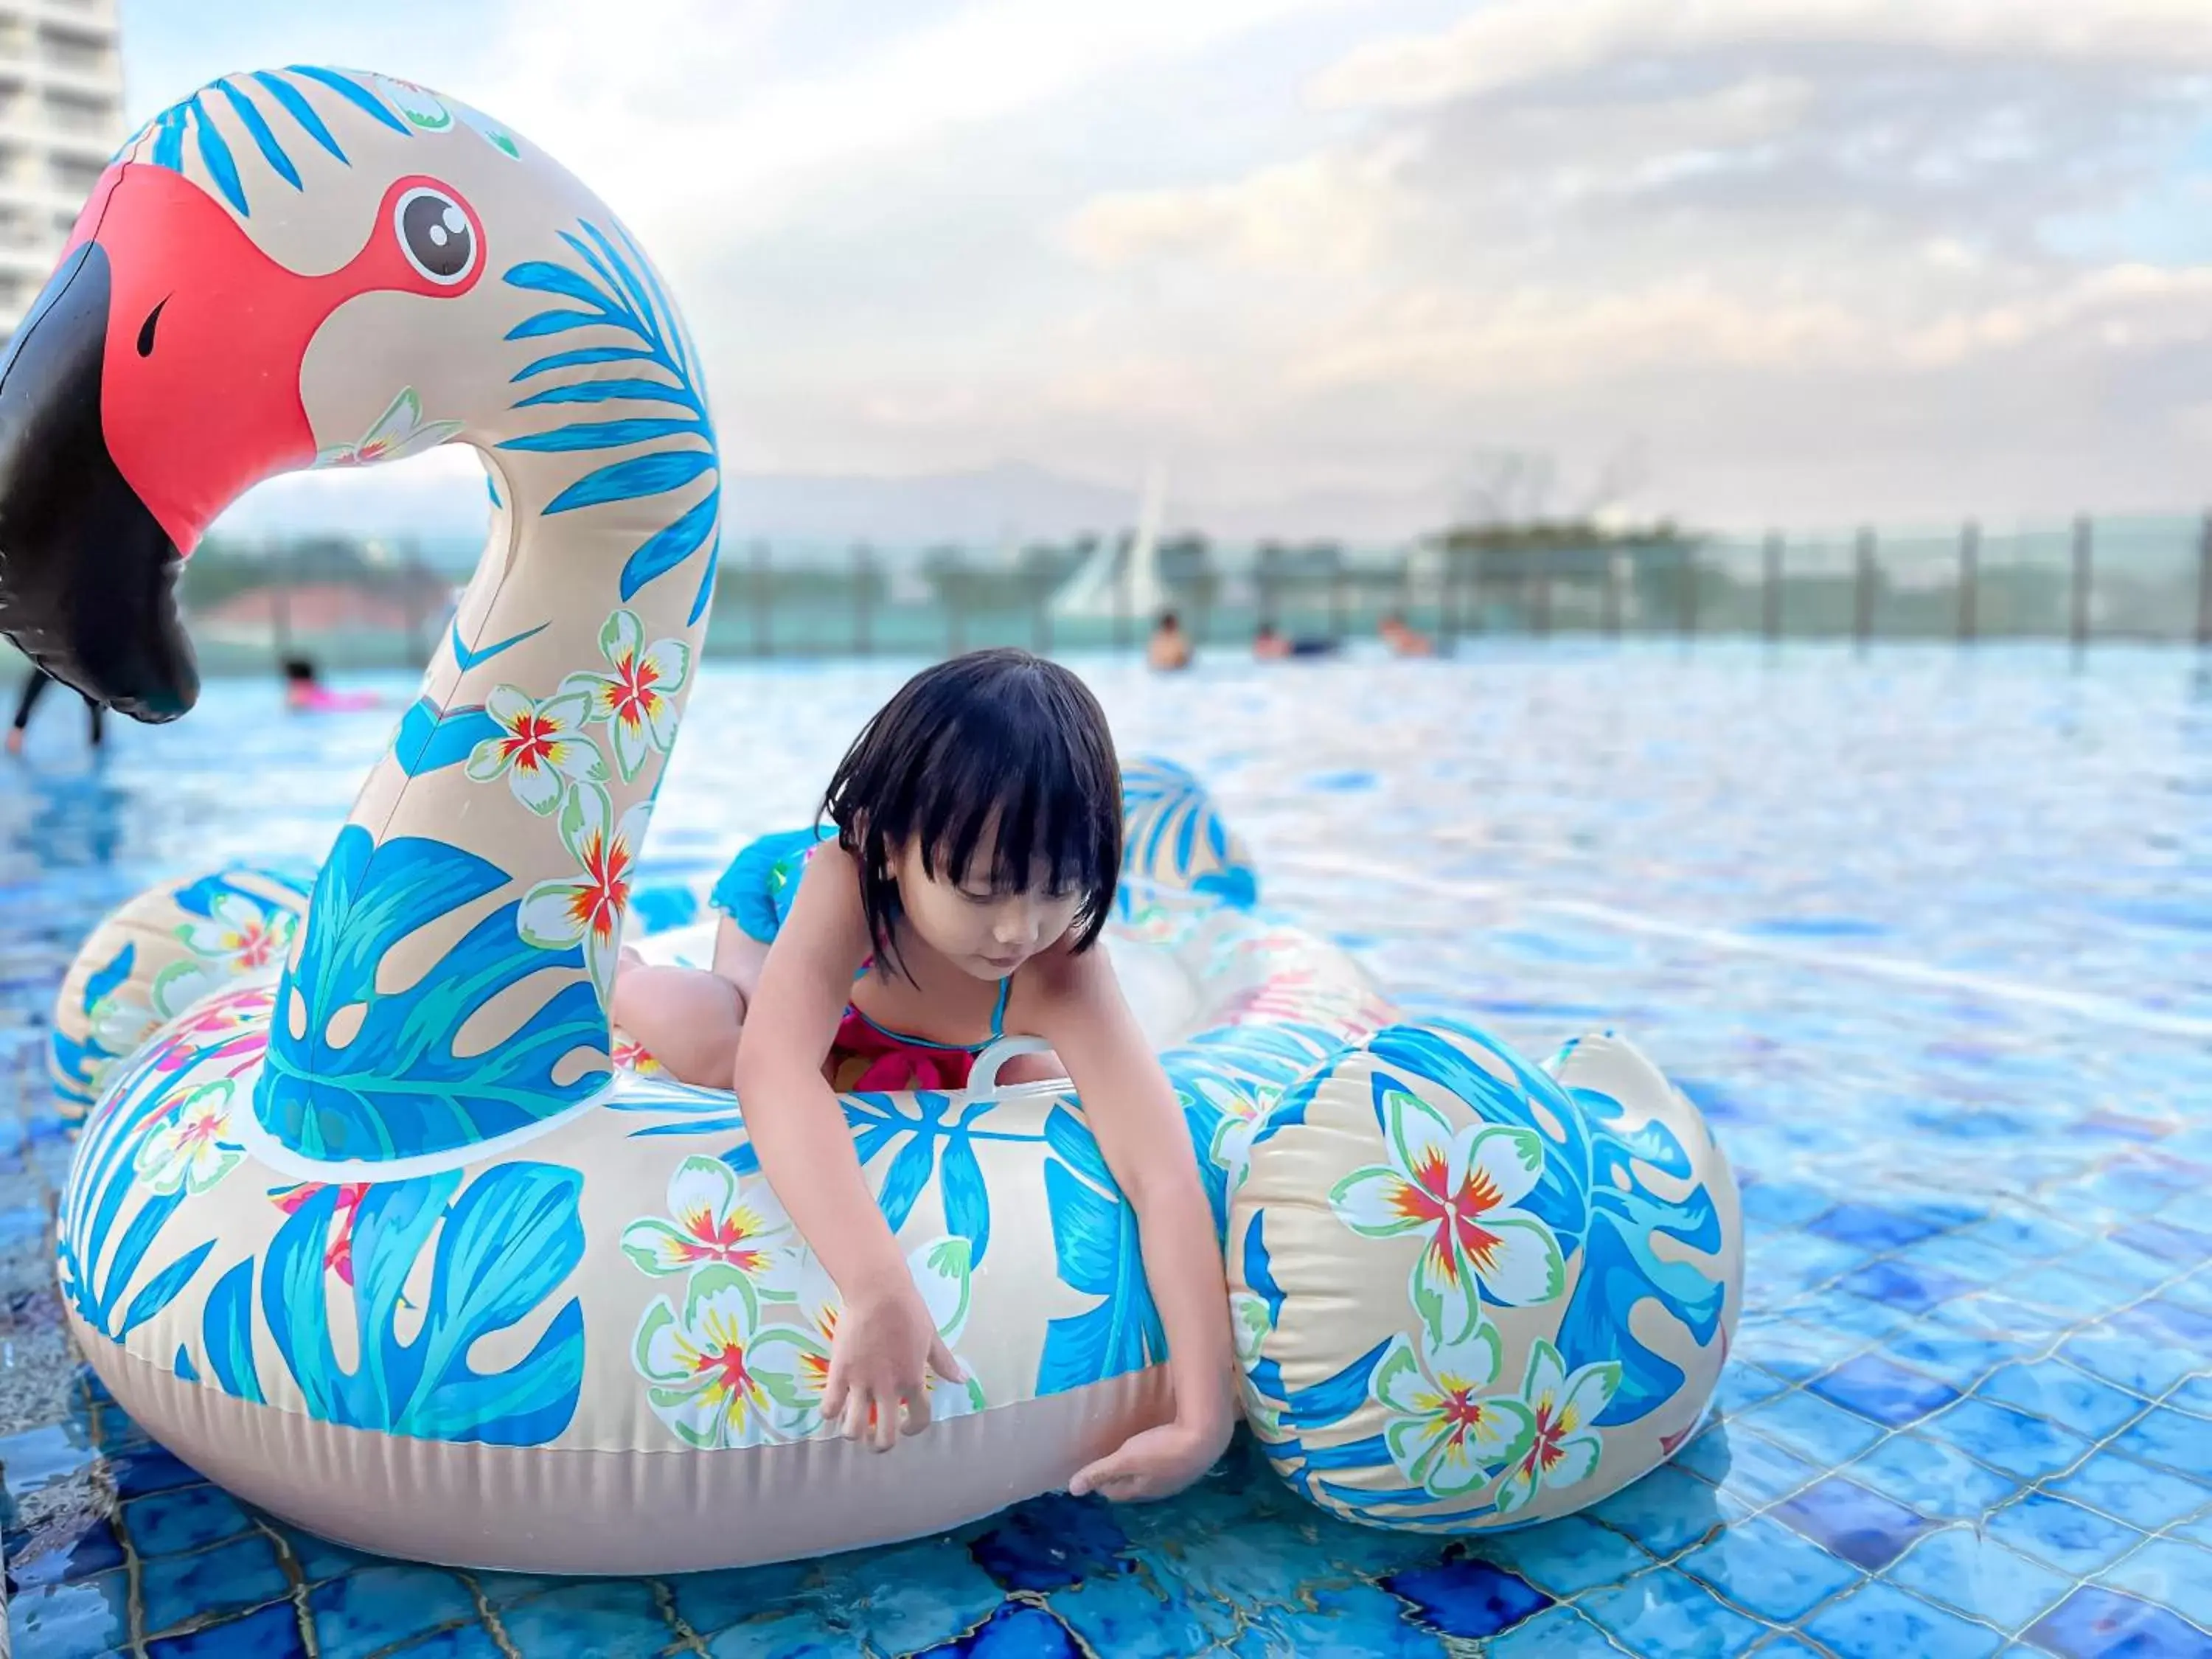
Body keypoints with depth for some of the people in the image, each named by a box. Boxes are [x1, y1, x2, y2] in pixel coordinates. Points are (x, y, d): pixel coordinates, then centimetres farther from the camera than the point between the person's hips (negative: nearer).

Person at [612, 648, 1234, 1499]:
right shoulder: (842, 879, -48)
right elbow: (773, 1072, -61)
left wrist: (1202, 1417, -55)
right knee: (704, 1045, -30)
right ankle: (608, 977, 6)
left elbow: (1165, 1175, -49)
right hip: (775, 904, -3)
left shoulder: (1062, 970, -43)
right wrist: (877, 1288, -74)